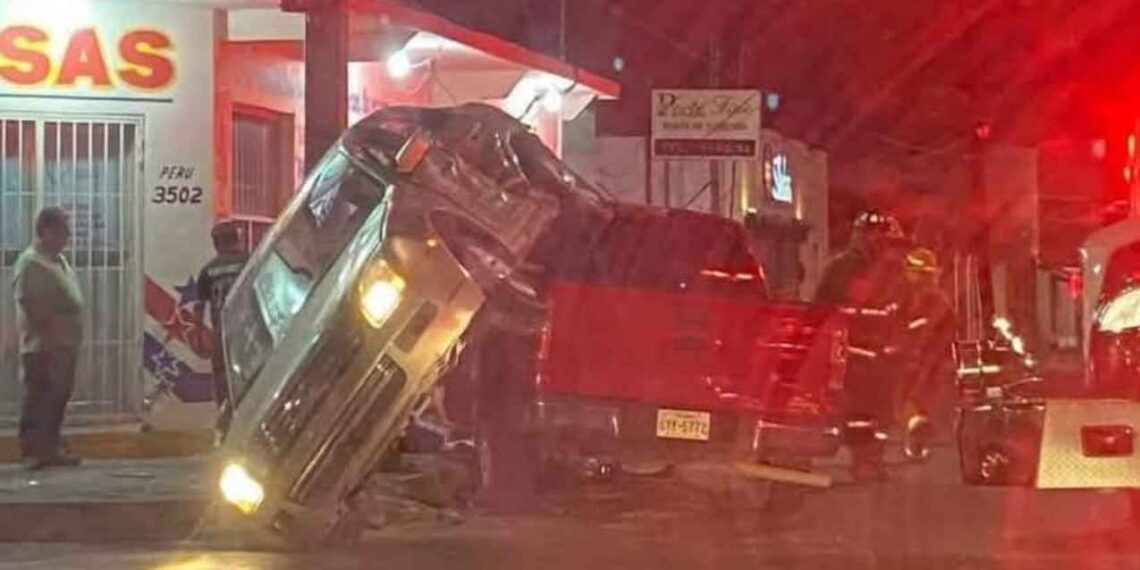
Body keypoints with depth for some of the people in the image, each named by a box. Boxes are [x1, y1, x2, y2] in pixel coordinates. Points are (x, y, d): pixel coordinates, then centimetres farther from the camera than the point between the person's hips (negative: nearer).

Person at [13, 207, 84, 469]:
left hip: (64, 345, 10)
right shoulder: (31, 261, -12)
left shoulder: (58, 260, 18)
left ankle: (50, 449, 20)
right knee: (39, 399, -7)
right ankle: (34, 452, -4)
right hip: (43, 347, -10)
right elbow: (28, 303, -19)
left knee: (58, 397, 13)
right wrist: (49, 332, -19)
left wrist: (71, 339, 15)